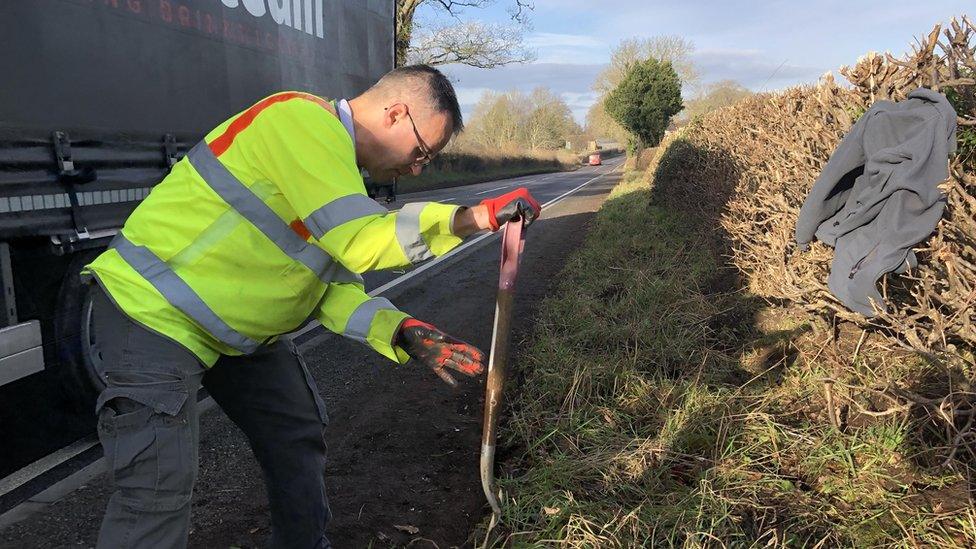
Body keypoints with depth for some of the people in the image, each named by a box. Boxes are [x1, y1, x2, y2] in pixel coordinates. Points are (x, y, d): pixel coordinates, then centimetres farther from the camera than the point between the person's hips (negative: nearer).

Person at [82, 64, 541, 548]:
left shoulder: (334, 158, 8)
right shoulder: (303, 119, -22)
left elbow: (334, 285, 3)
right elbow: (359, 244, -31)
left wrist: (401, 332, -11)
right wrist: (470, 218, -27)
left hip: (238, 325, 10)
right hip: (154, 312, -10)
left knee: (298, 436, 15)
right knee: (159, 488, -13)